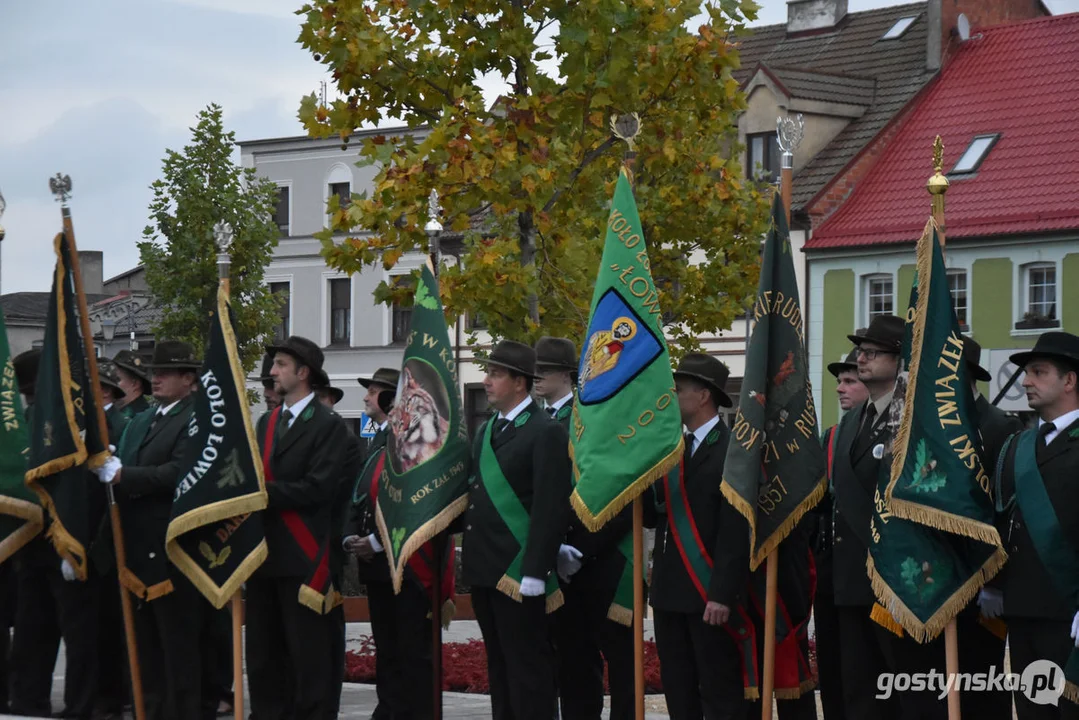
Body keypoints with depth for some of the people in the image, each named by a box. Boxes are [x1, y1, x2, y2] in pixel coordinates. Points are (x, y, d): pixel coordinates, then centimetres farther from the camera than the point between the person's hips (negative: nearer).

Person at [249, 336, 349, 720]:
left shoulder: (329, 425, -5)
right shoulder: (266, 422, 18)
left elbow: (318, 487, -15)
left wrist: (266, 493, -16)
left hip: (303, 558, -7)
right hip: (265, 552, 7)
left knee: (309, 655, -4)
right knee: (263, 652, 10)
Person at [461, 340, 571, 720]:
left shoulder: (546, 432, -10)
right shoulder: (486, 431, 16)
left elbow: (551, 509, -16)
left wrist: (534, 573, -20)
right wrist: (469, 553, 10)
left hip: (519, 573, -8)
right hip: (484, 570, 8)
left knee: (528, 672, -4)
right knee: (499, 666, 13)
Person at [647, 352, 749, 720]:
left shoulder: (731, 448, -10)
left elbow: (736, 528, -15)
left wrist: (723, 594, -20)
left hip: (709, 593, -8)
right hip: (670, 591, 8)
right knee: (677, 690, 12)